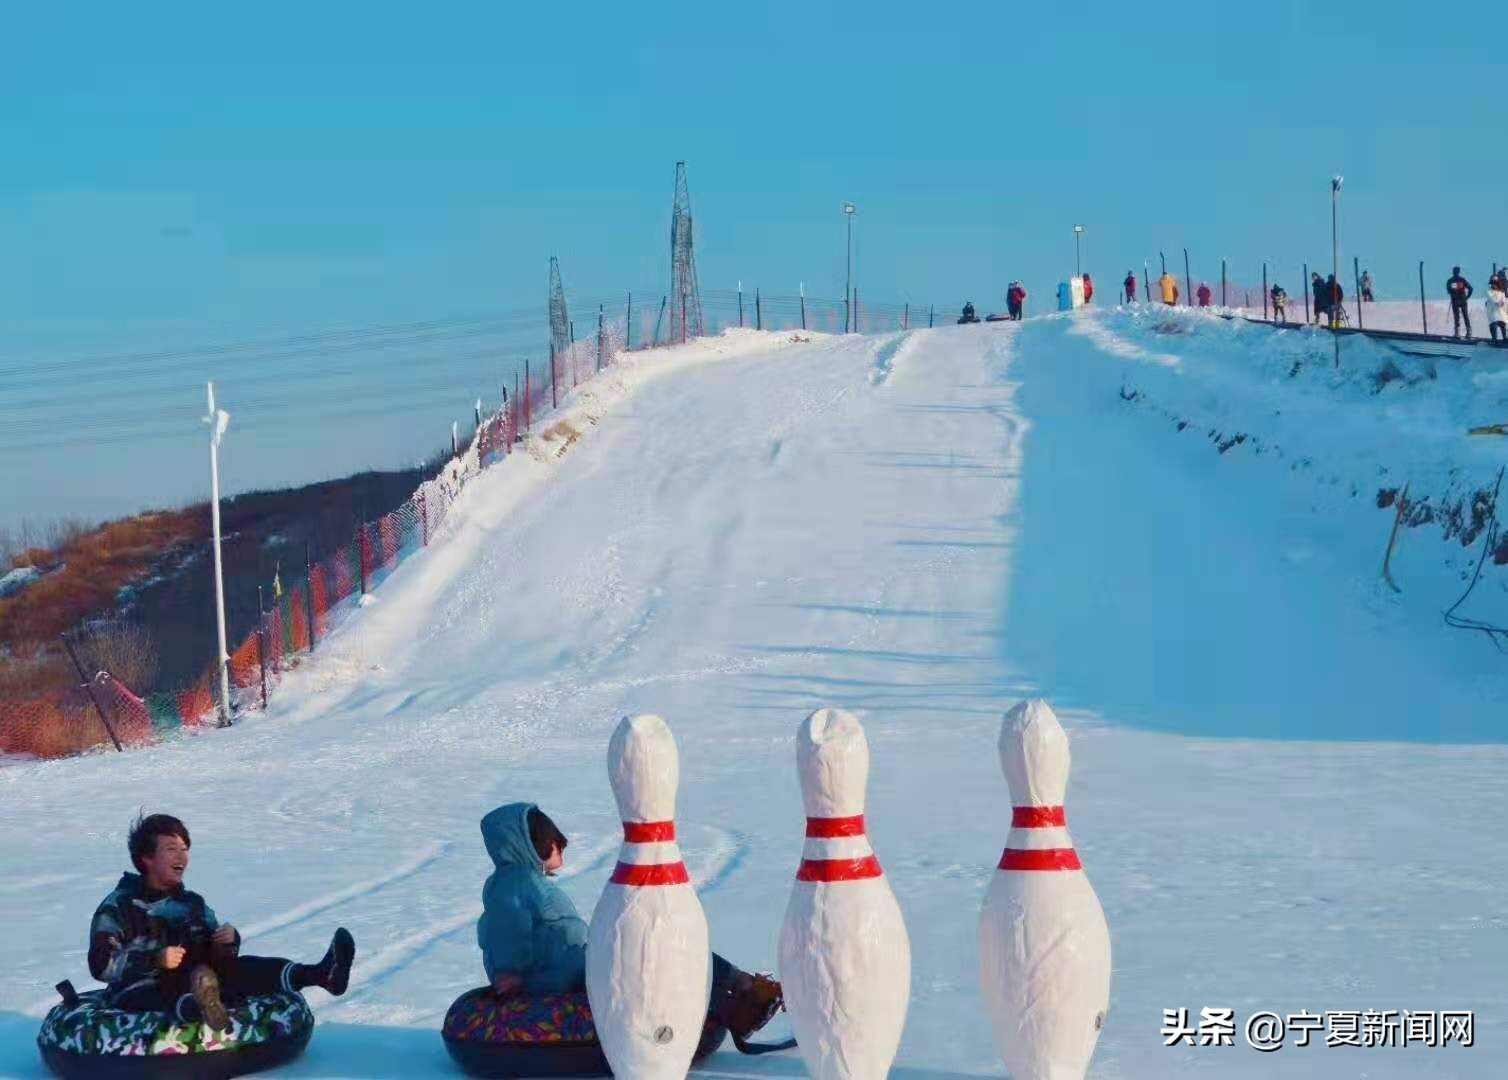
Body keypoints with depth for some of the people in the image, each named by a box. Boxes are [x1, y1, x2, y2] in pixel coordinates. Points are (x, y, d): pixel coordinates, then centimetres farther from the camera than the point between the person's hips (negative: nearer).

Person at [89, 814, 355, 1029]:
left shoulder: (193, 904, 19)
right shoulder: (119, 906, 0)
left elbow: (219, 958, 20)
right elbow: (102, 965, -12)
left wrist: (229, 940, -4)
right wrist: (156, 960, -24)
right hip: (138, 994, -5)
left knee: (243, 968, -18)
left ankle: (318, 974, -41)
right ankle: (200, 1008, -76)